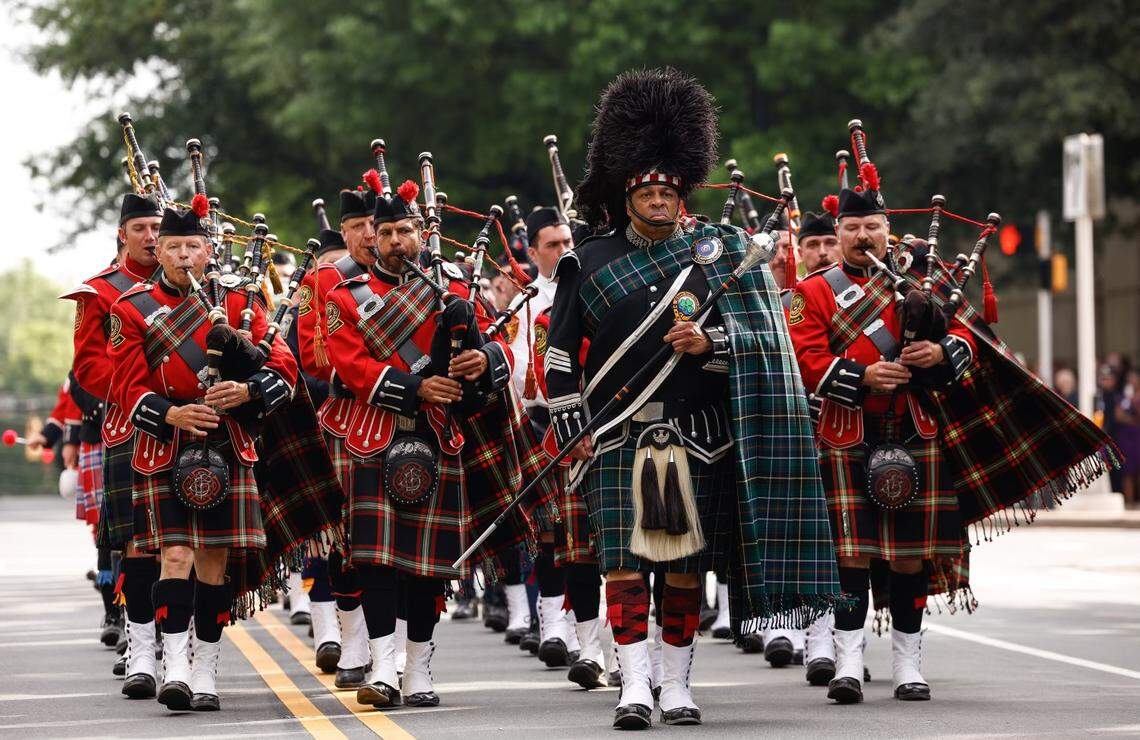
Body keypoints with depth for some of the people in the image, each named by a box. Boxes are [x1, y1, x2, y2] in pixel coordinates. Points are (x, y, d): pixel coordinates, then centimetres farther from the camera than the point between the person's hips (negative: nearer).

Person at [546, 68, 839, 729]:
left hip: (697, 438, 1)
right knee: (625, 560, -7)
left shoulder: (716, 256, 7)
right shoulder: (590, 264, 5)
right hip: (619, 437, -1)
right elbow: (561, 352, 6)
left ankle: (678, 685, 13)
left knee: (688, 563, 4)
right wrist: (574, 429, 0)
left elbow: (759, 339, 6)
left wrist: (710, 342, -14)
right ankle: (636, 686, -5)